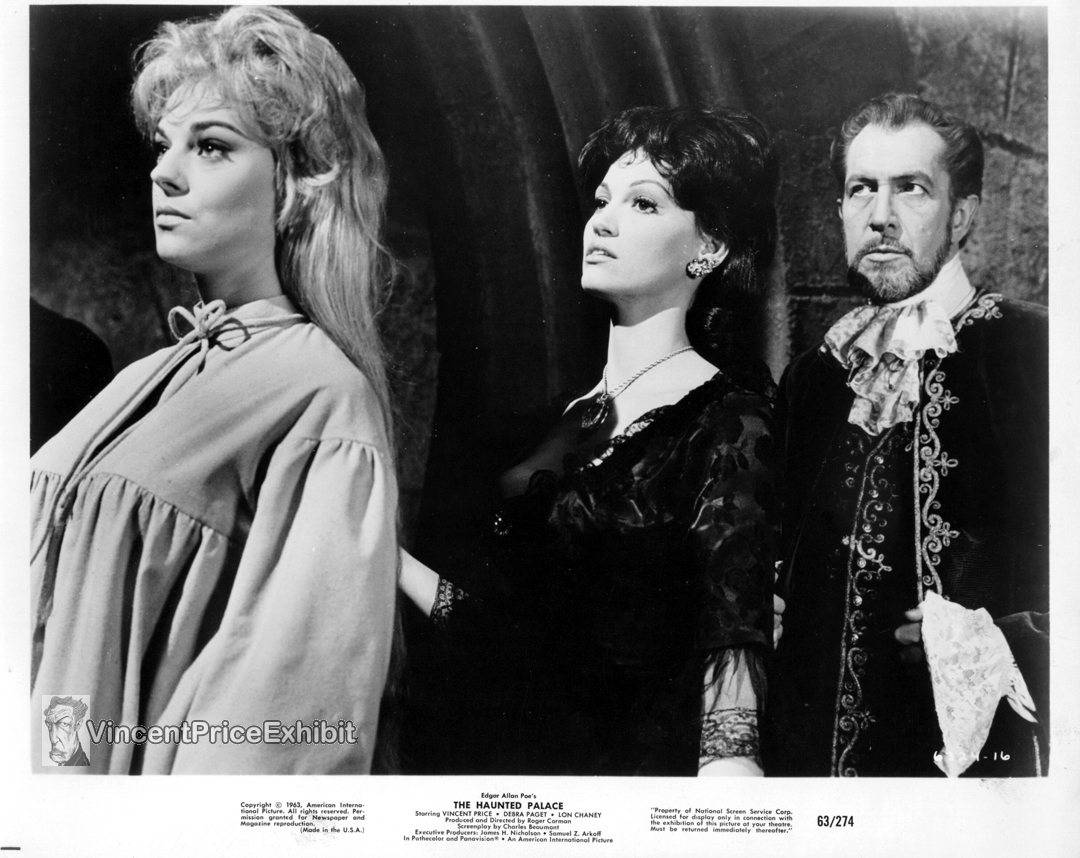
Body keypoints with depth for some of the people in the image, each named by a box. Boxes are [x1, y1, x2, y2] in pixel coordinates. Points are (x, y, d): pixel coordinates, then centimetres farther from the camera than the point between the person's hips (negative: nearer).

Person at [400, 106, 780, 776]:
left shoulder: (726, 421, -10)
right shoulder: (568, 419, 8)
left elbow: (732, 642, -21)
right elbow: (505, 631, 8)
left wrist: (729, 761, -38)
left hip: (631, 761, -6)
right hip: (509, 752, 6)